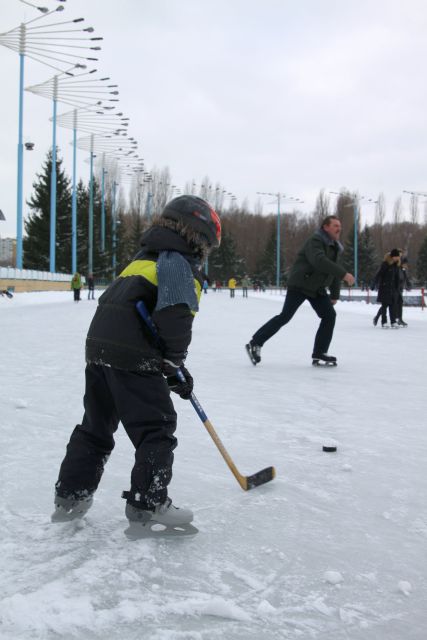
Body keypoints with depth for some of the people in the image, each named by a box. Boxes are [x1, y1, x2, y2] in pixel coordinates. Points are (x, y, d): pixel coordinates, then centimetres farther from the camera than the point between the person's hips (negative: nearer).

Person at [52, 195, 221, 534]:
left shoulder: (144, 259, 26)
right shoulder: (180, 263, -3)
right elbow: (174, 317, -17)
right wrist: (176, 365, -7)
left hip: (99, 347, 9)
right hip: (134, 356, -9)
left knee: (96, 425, 18)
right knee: (157, 427, 0)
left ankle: (71, 496, 23)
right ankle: (148, 504, 0)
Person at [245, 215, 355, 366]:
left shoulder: (335, 247, 11)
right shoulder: (315, 241, -18)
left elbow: (334, 271, 18)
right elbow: (319, 261, -37)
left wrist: (335, 295, 14)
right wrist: (344, 274, -40)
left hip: (318, 288, 8)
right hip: (299, 285, -8)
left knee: (329, 315, -3)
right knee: (285, 316, -10)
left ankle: (319, 353, 3)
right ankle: (255, 344, -1)